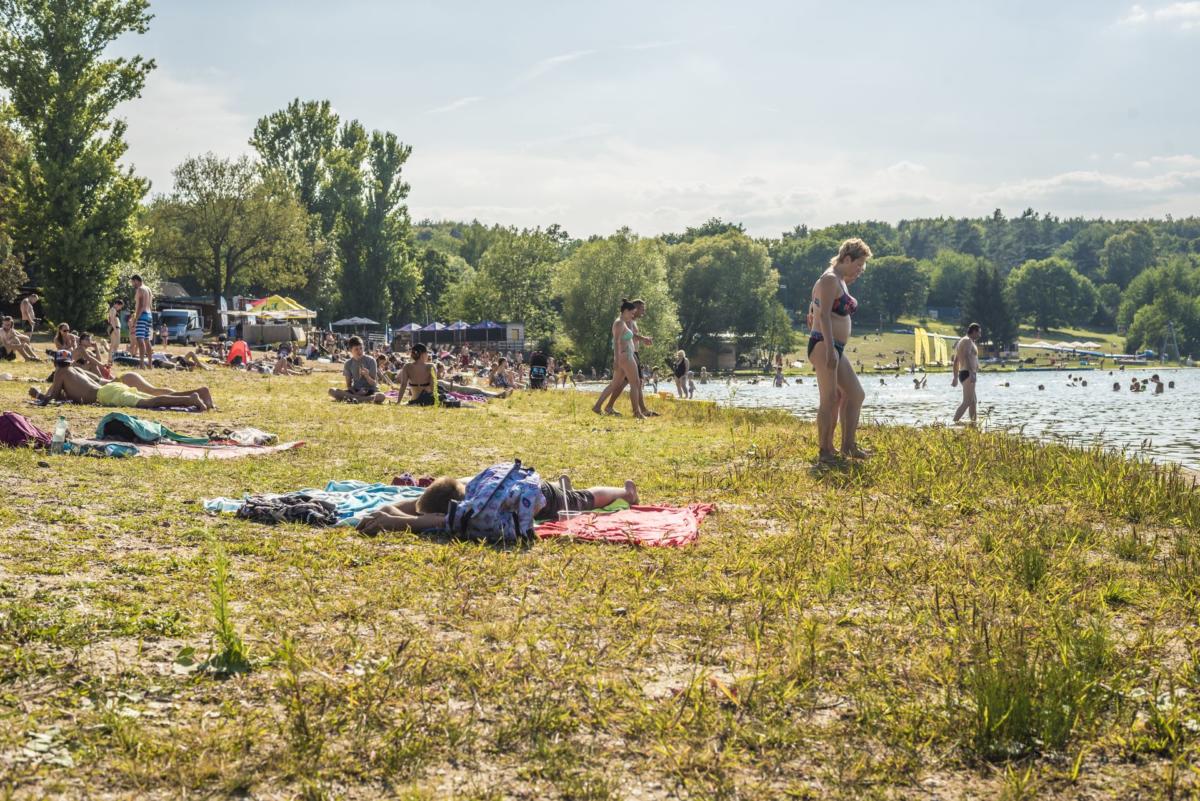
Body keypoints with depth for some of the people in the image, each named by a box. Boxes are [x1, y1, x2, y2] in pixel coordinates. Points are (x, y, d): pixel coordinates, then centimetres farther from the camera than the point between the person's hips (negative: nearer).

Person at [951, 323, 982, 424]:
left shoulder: (961, 342, 21)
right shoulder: (968, 341, -9)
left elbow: (955, 361, 24)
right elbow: (966, 357, -26)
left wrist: (955, 377, 27)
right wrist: (971, 373, -35)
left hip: (963, 374, 11)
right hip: (968, 374, -11)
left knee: (973, 401, 18)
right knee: (967, 402, -17)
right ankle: (954, 423, -26)